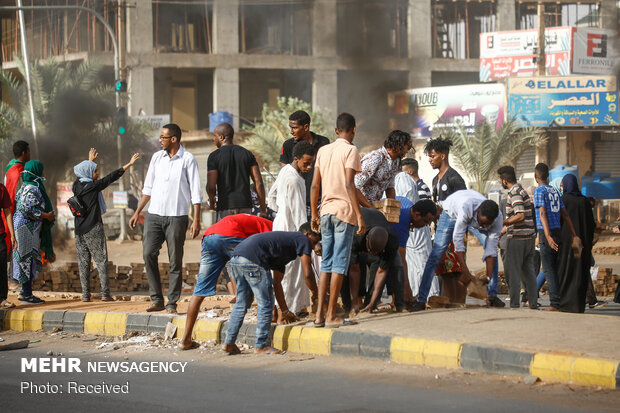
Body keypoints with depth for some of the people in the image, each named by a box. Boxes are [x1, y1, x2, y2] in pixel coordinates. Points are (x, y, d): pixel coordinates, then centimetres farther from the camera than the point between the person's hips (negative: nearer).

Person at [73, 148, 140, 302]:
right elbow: (111, 177, -8)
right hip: (94, 229, -6)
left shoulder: (77, 185, 6)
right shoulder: (93, 186, -11)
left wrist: (90, 161, 45)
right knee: (101, 260, -1)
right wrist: (129, 165, -2)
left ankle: (85, 294, 5)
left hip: (79, 230, 6)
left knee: (83, 261, 6)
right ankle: (105, 293, -6)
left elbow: (83, 172, 27)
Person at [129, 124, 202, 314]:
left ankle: (172, 303, 5)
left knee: (175, 261, -1)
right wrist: (137, 212, 15)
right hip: (154, 214, 4)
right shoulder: (157, 157, 11)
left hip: (177, 216, -4)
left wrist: (196, 220, -9)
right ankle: (157, 299, 1)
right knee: (148, 254, -7)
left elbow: (195, 193, -3)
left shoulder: (187, 160, -3)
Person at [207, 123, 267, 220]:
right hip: (245, 204, 3)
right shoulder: (247, 154, 8)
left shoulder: (214, 156, -3)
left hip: (225, 207, -3)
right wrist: (263, 210, 5)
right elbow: (259, 183, 2)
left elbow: (211, 187, -9)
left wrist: (212, 202, 12)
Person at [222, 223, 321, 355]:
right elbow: (308, 274, 3)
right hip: (252, 259, -9)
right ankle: (261, 345, 4)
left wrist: (284, 311, 38)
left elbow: (276, 282, 36)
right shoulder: (304, 240, 12)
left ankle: (229, 343, 22)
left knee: (242, 303, 20)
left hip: (236, 256, 9)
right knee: (266, 304, 1)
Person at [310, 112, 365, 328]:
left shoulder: (323, 151, 12)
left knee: (326, 263, 9)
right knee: (339, 263, -3)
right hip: (344, 212, -6)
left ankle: (319, 314, 5)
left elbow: (315, 185, 10)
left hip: (326, 211, 6)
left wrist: (314, 215, 18)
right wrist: (359, 216, -13)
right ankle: (331, 315, -5)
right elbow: (349, 185, -14)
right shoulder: (350, 150, -5)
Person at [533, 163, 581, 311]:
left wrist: (547, 236, -27)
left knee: (548, 270, -7)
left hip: (547, 233, -7)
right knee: (555, 269, 12)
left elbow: (542, 214, -18)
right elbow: (565, 215, 15)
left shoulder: (539, 191, -7)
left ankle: (555, 304, -13)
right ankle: (563, 302, 12)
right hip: (558, 231, 7)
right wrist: (574, 236, 15)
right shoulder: (555, 192, 16)